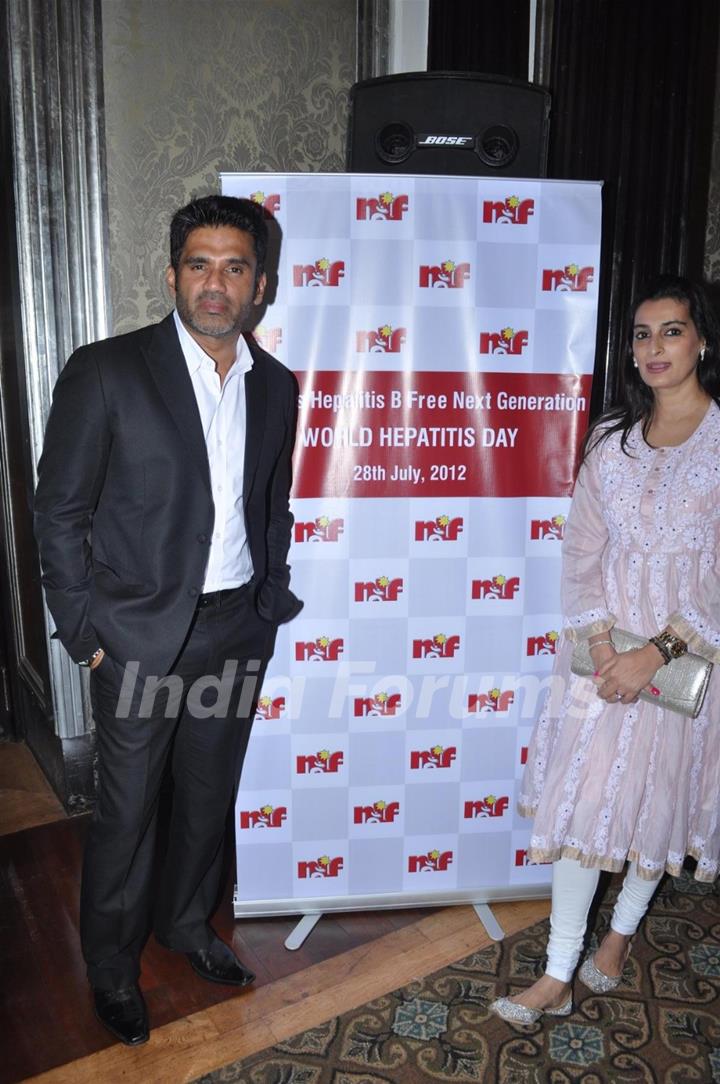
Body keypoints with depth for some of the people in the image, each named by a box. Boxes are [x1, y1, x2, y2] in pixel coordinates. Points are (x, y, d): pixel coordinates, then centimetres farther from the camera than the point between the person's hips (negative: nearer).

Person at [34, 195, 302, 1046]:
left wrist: (274, 603, 8)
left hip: (237, 631, 5)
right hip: (141, 633, -4)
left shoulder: (276, 386, 3)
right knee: (126, 810, 10)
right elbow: (59, 513, -9)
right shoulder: (105, 372, -12)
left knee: (209, 793, 20)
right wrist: (86, 633, -10)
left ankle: (187, 923, 45)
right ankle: (112, 966, 35)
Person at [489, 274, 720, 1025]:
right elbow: (581, 550, 2)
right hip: (604, 652, 2)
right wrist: (601, 644, -11)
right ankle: (558, 978, 15)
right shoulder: (612, 439, 4)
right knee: (579, 800, 2)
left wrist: (657, 652, -17)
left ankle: (621, 932, 40)